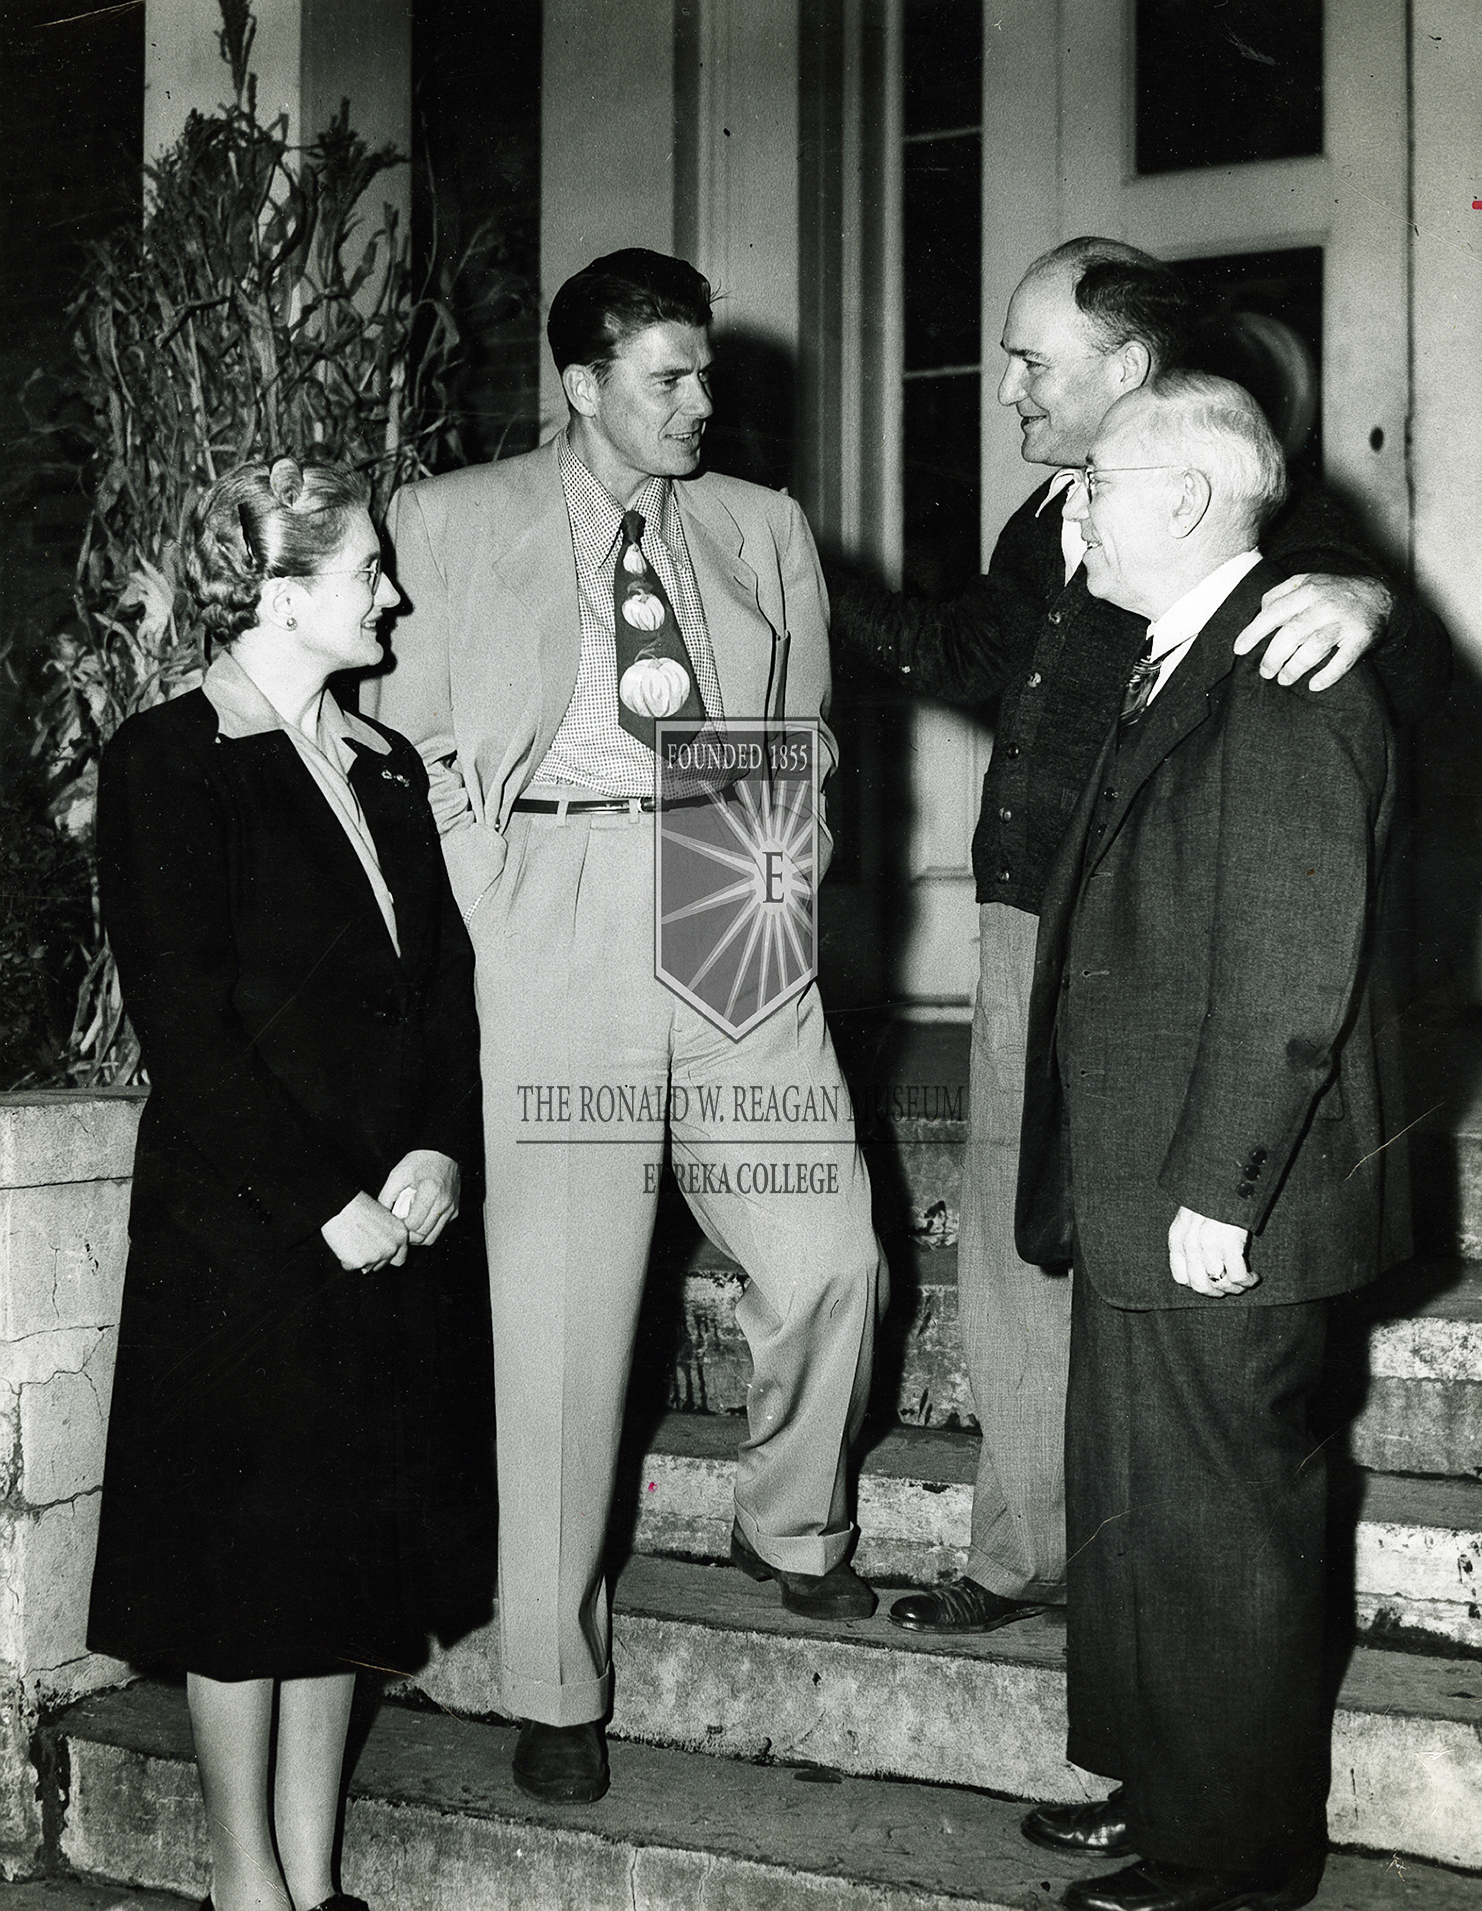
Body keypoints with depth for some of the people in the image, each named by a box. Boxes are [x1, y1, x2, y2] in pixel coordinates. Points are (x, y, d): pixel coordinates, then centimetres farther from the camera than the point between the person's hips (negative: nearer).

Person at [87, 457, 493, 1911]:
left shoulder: (385, 767, 14)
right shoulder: (168, 763, -7)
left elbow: (447, 978, 11)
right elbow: (185, 1024, -14)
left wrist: (441, 1150, -4)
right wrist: (324, 1202, -15)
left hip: (397, 1223, 7)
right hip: (241, 1229, -6)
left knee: (346, 1556, 12)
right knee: (245, 1568, 5)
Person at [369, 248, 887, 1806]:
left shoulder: (763, 533, 17)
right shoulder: (448, 525, 9)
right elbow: (409, 748, 8)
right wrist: (499, 901, -2)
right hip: (553, 925, -3)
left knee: (833, 1265, -1)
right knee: (559, 1309, -2)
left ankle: (790, 1526, 30)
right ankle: (554, 1686, 12)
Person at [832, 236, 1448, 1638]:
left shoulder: (1252, 520, -8)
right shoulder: (1049, 525, 14)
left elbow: (1416, 681, -14)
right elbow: (963, 651, 30)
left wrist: (1366, 602, -36)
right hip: (1026, 942, 8)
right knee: (1013, 1256, 14)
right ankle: (1023, 1554, 29)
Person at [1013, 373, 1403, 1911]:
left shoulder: (1286, 682, -18)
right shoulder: (1173, 670, 14)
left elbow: (1295, 967, -22)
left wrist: (1217, 1193, -21)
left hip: (1214, 1216, -10)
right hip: (1142, 1200, 10)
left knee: (1215, 1522, 4)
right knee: (1129, 1498, 20)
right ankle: (1160, 1785, 36)